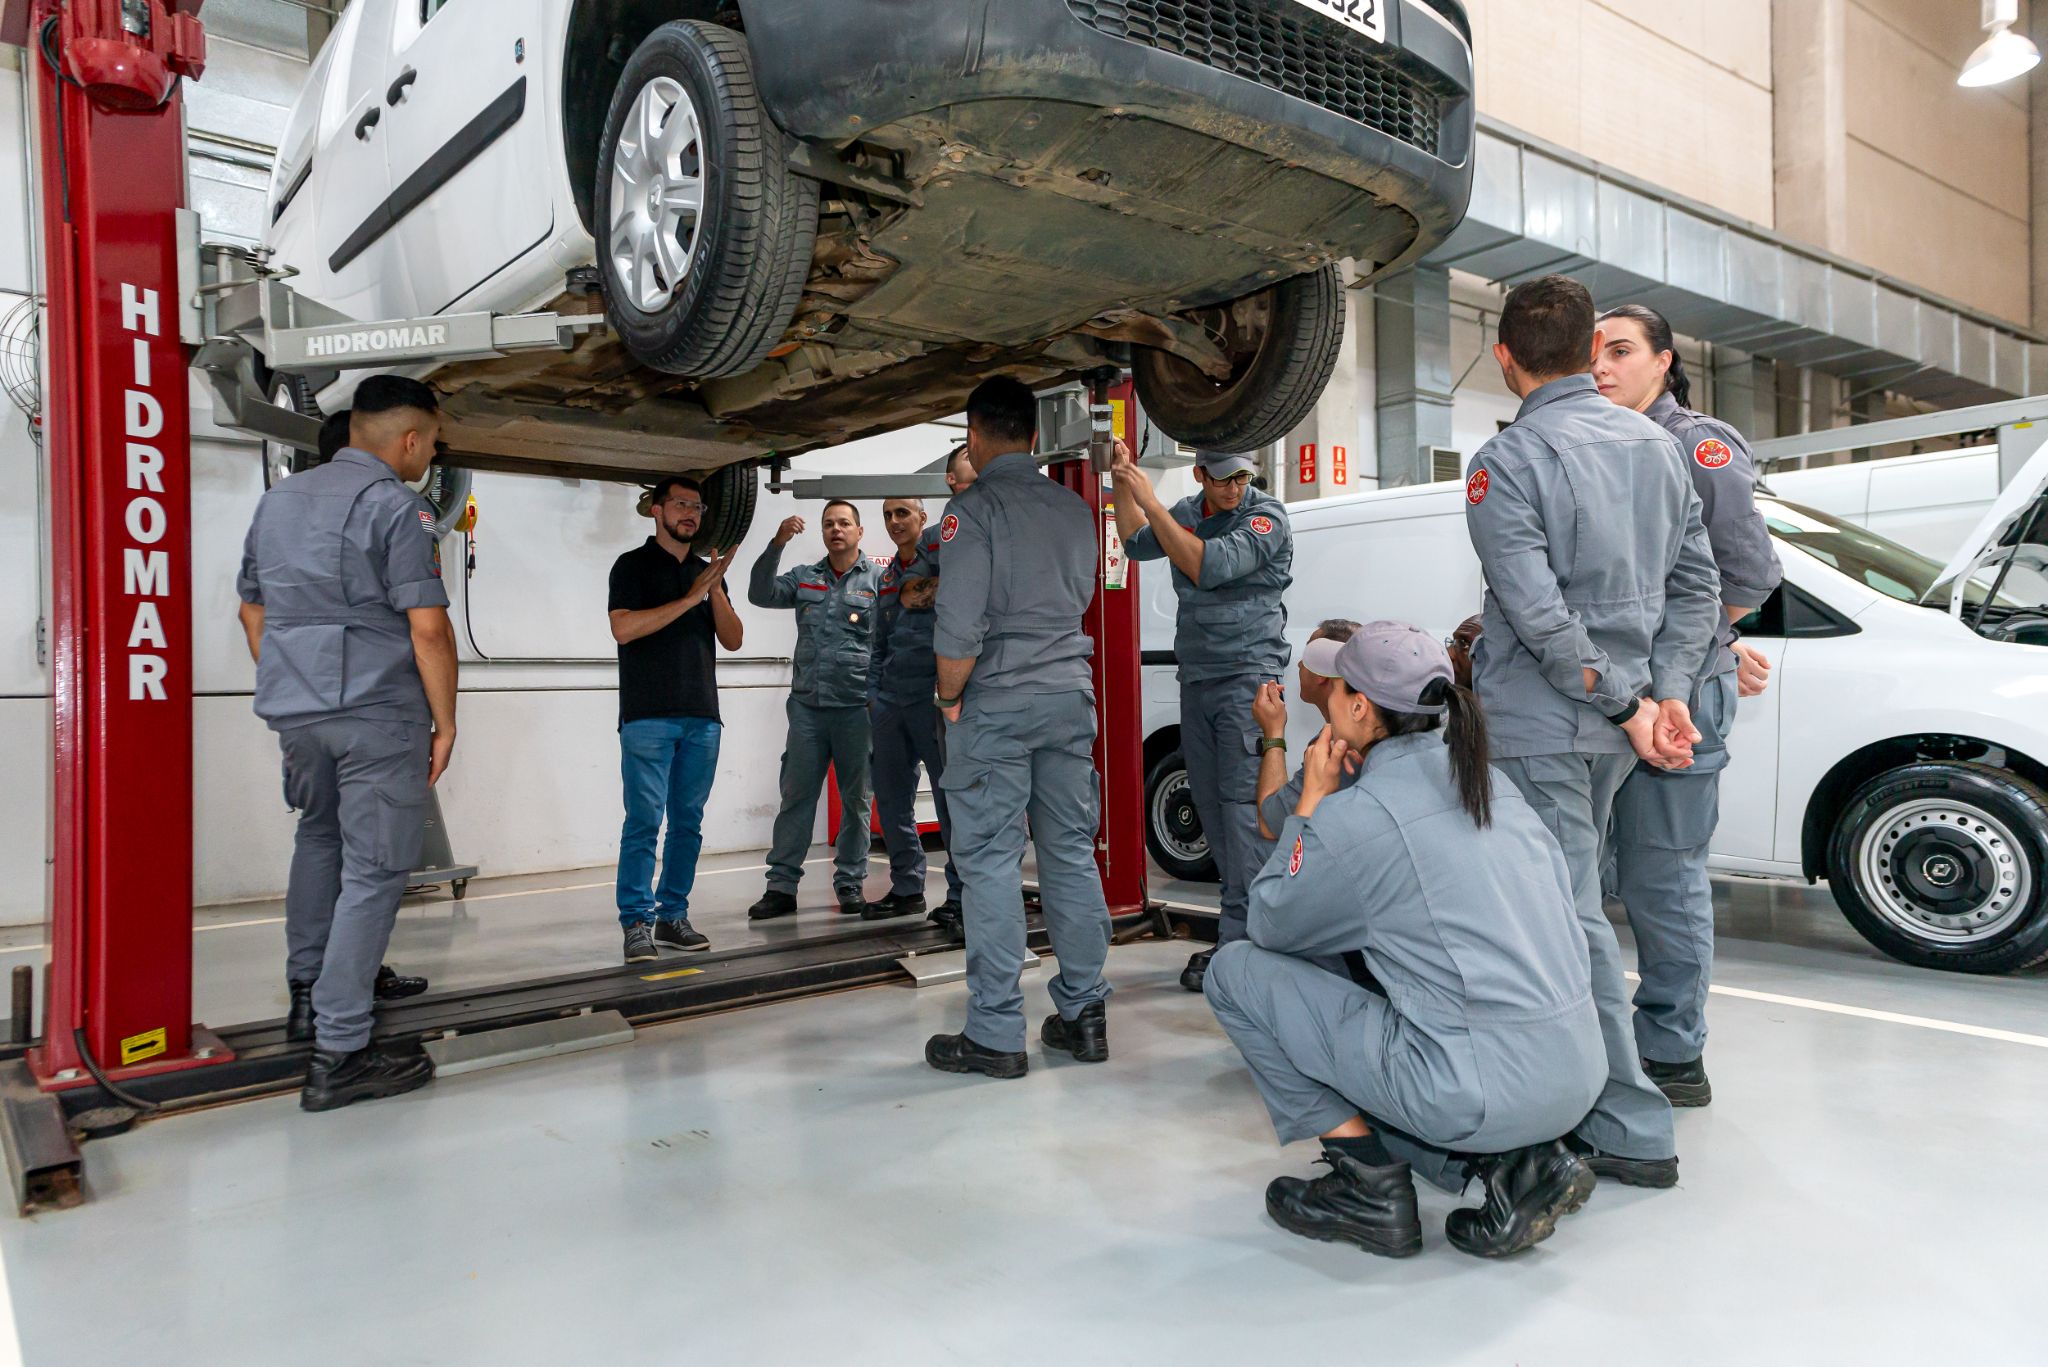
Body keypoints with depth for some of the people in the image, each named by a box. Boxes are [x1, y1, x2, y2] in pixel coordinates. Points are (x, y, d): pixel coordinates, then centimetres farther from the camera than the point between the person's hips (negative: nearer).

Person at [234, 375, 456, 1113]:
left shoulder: (280, 498, 13)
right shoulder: (394, 507, -10)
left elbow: (252, 608, 20)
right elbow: (428, 627, -17)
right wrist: (445, 721, -9)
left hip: (294, 710, 8)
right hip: (380, 712, -8)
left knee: (319, 835, 28)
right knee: (374, 870, -3)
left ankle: (308, 986, 36)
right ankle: (339, 1053, -3)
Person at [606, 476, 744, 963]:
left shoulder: (708, 571, 18)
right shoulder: (634, 565, 4)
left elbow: (733, 639, 9)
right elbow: (624, 628, -12)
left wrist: (715, 588, -5)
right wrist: (689, 598, -11)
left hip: (702, 717, 5)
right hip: (648, 717, -5)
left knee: (688, 822, 6)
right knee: (644, 821, -7)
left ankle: (673, 914, 14)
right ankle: (637, 922, -2)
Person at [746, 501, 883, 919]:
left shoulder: (878, 579, 2)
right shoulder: (805, 578, 13)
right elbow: (761, 594, 0)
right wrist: (777, 543, -10)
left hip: (857, 707, -2)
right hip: (807, 706, 3)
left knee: (856, 798, 6)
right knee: (796, 795, 4)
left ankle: (850, 884, 17)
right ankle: (781, 886, 9)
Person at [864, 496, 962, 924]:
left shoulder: (940, 548, -2)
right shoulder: (887, 576, 20)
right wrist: (873, 691, 16)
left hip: (933, 694, -8)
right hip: (890, 698, 8)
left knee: (950, 794, -2)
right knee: (891, 796, 10)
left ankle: (961, 893, 6)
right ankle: (906, 888, 22)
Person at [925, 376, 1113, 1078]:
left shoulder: (973, 508, -10)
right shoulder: (1075, 508, 11)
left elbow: (959, 623, -17)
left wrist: (949, 697, -4)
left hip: (996, 702, -6)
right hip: (1070, 694, 6)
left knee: (990, 862, -1)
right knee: (1072, 855, 11)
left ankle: (995, 1033, 3)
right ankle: (1083, 1015, 18)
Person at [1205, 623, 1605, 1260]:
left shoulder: (1357, 814, -12)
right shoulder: (1496, 785, 10)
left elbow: (1267, 924, 2)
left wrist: (1312, 801, 7)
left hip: (1481, 1092, -8)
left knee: (1235, 970, 2)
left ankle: (1370, 1186, 6)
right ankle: (1517, 1162, 13)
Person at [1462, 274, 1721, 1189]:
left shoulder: (1509, 462, -13)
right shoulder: (1655, 445, 10)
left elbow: (1540, 615, -20)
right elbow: (1696, 583, 10)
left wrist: (1627, 704, -11)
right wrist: (1666, 692, 5)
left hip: (1538, 725, -8)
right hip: (1613, 727, 8)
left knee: (1568, 916, -2)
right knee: (1569, 900, 19)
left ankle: (1633, 1131, 5)